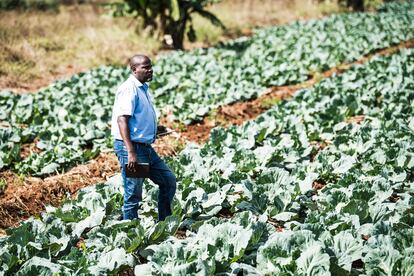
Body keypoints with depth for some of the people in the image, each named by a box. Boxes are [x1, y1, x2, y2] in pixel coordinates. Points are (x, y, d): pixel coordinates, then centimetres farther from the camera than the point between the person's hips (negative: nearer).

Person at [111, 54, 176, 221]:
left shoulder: (143, 88, 15)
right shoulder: (129, 89, -14)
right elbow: (122, 120, -22)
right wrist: (131, 153, -28)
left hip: (145, 147, 10)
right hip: (130, 146, -10)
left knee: (168, 180, 13)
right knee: (133, 195, -3)